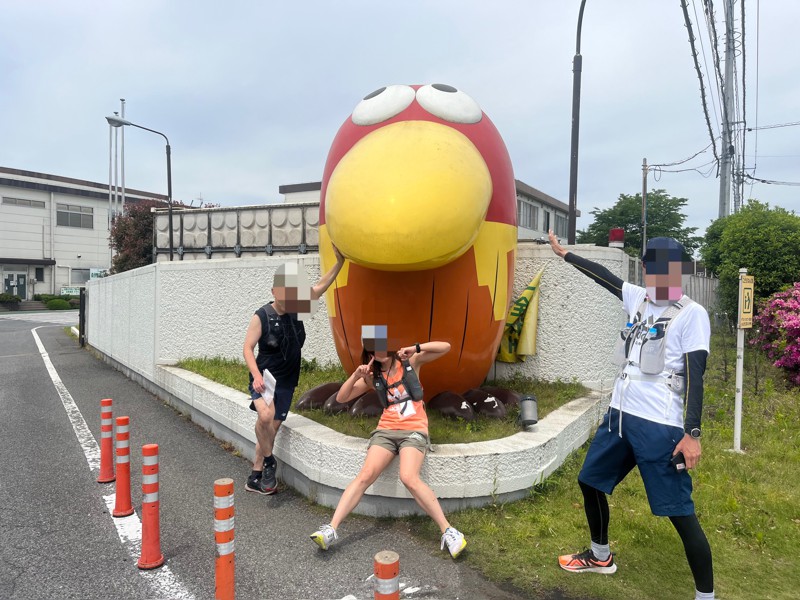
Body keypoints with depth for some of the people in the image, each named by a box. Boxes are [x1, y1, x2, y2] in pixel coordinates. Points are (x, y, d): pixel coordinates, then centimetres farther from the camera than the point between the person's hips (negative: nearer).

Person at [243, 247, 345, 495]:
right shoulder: (261, 316, -12)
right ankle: (269, 462, -5)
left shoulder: (296, 308, 0)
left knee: (272, 428, 7)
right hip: (264, 376, -4)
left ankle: (255, 477, 21)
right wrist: (256, 375, -25)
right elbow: (248, 348, -12)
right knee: (265, 415, -29)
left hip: (287, 381, 4)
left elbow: (320, 287, -1)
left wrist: (339, 261, -9)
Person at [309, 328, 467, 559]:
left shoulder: (410, 362, 4)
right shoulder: (372, 377, 11)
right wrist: (356, 375, -8)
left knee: (409, 478, -27)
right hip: (386, 430, 3)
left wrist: (415, 348, -15)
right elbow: (341, 398, 8)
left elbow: (445, 347, -2)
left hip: (414, 430, -3)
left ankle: (448, 531, -20)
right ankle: (331, 529, -19)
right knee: (365, 476, -17)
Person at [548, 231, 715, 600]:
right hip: (619, 415, 8)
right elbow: (604, 276, 22)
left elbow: (695, 376, -12)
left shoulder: (692, 314, -8)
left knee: (680, 511, -6)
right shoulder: (639, 299, 9)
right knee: (590, 480, 19)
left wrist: (692, 433, -17)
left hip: (659, 426, -7)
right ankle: (600, 557, 41)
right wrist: (564, 254, 31)